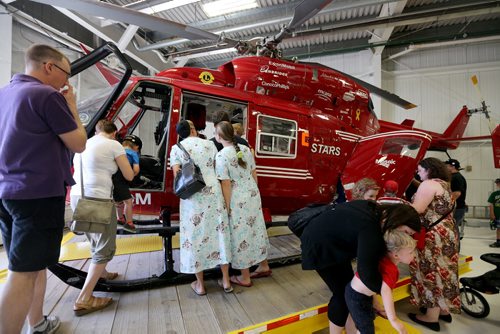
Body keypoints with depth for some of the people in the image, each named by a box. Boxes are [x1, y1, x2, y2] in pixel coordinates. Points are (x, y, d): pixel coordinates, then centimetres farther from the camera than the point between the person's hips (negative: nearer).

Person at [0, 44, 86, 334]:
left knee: (33, 264, 19)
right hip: (40, 194, -9)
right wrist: (72, 107, 1)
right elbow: (79, 144, -8)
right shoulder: (47, 95, -12)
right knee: (24, 271, -2)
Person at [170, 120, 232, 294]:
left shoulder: (176, 148, 4)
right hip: (213, 193, 2)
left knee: (195, 236, 8)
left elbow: (176, 175, -3)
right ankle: (226, 280, 20)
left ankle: (200, 284, 19)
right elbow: (218, 170, 8)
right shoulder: (209, 144, 8)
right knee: (219, 233, 9)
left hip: (192, 197, -1)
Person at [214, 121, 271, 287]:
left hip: (238, 200, -6)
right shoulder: (246, 149, 2)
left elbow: (226, 185, -17)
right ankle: (264, 266, 37)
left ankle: (245, 278, 23)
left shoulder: (221, 156, -17)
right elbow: (254, 173, 8)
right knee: (257, 229, 19)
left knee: (240, 235, 7)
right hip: (253, 194, 7)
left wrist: (227, 207, -8)